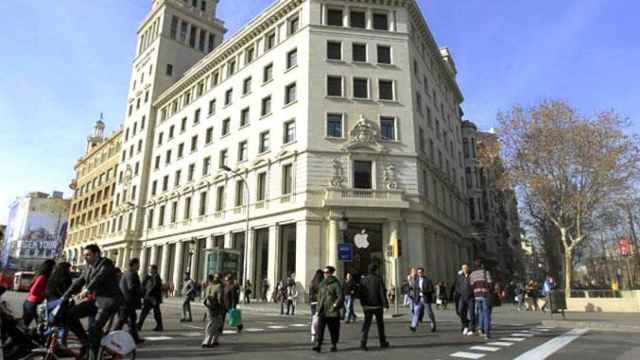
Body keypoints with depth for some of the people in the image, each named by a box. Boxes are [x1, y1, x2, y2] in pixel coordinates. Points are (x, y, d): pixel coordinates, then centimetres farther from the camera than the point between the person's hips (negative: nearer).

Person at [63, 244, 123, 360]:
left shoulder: (106, 264, -11)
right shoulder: (89, 267, 14)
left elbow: (99, 277, -28)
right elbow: (78, 282, 12)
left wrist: (87, 290, -42)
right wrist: (65, 296, 3)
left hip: (109, 300, -8)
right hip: (94, 299, 8)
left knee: (95, 328, -19)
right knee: (70, 314, -7)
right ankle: (85, 342, 6)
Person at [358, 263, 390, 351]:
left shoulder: (364, 280, 2)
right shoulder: (379, 279, -9)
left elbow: (360, 293, 4)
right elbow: (382, 292, -13)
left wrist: (363, 304, 16)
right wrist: (385, 303, -6)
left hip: (367, 306, 2)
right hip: (377, 305, -2)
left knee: (366, 324, 2)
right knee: (380, 324, 14)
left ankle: (363, 343, -11)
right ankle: (383, 342, 26)